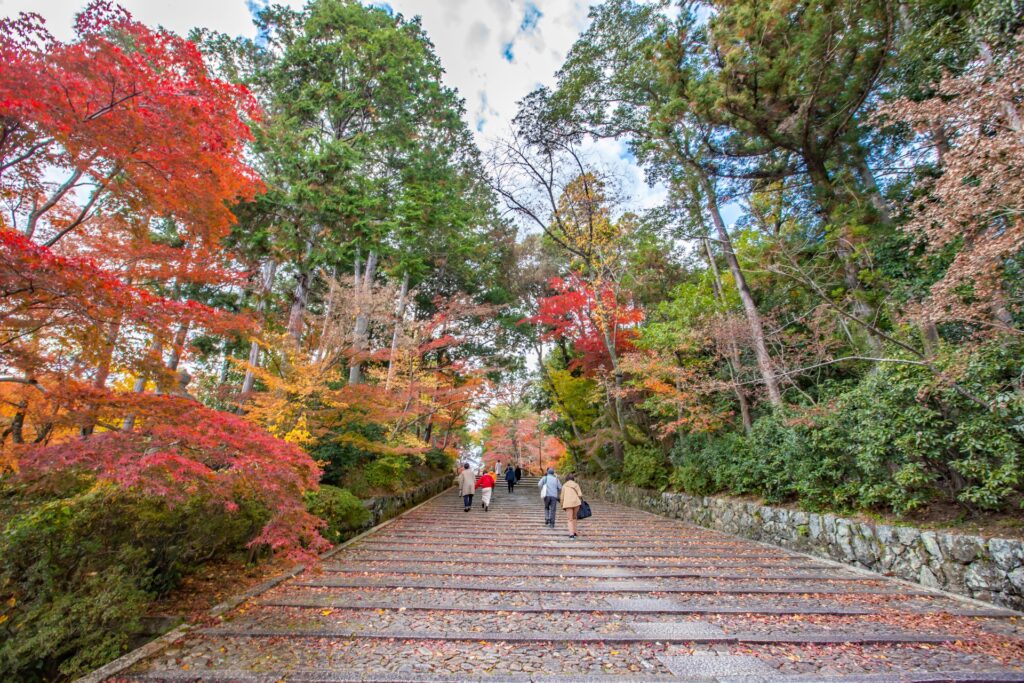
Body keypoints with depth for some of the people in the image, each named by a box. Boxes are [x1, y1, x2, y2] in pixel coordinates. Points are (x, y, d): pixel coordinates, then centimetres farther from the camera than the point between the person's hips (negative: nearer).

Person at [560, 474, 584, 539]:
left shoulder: (564, 486, 12)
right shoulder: (576, 485, 13)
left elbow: (562, 496, 6)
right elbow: (580, 495, 2)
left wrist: (562, 505, 16)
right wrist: (580, 501, 16)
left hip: (568, 503, -1)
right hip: (576, 502, 2)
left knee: (570, 519, 3)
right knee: (574, 517, 22)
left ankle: (571, 534, -13)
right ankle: (574, 532, 19)